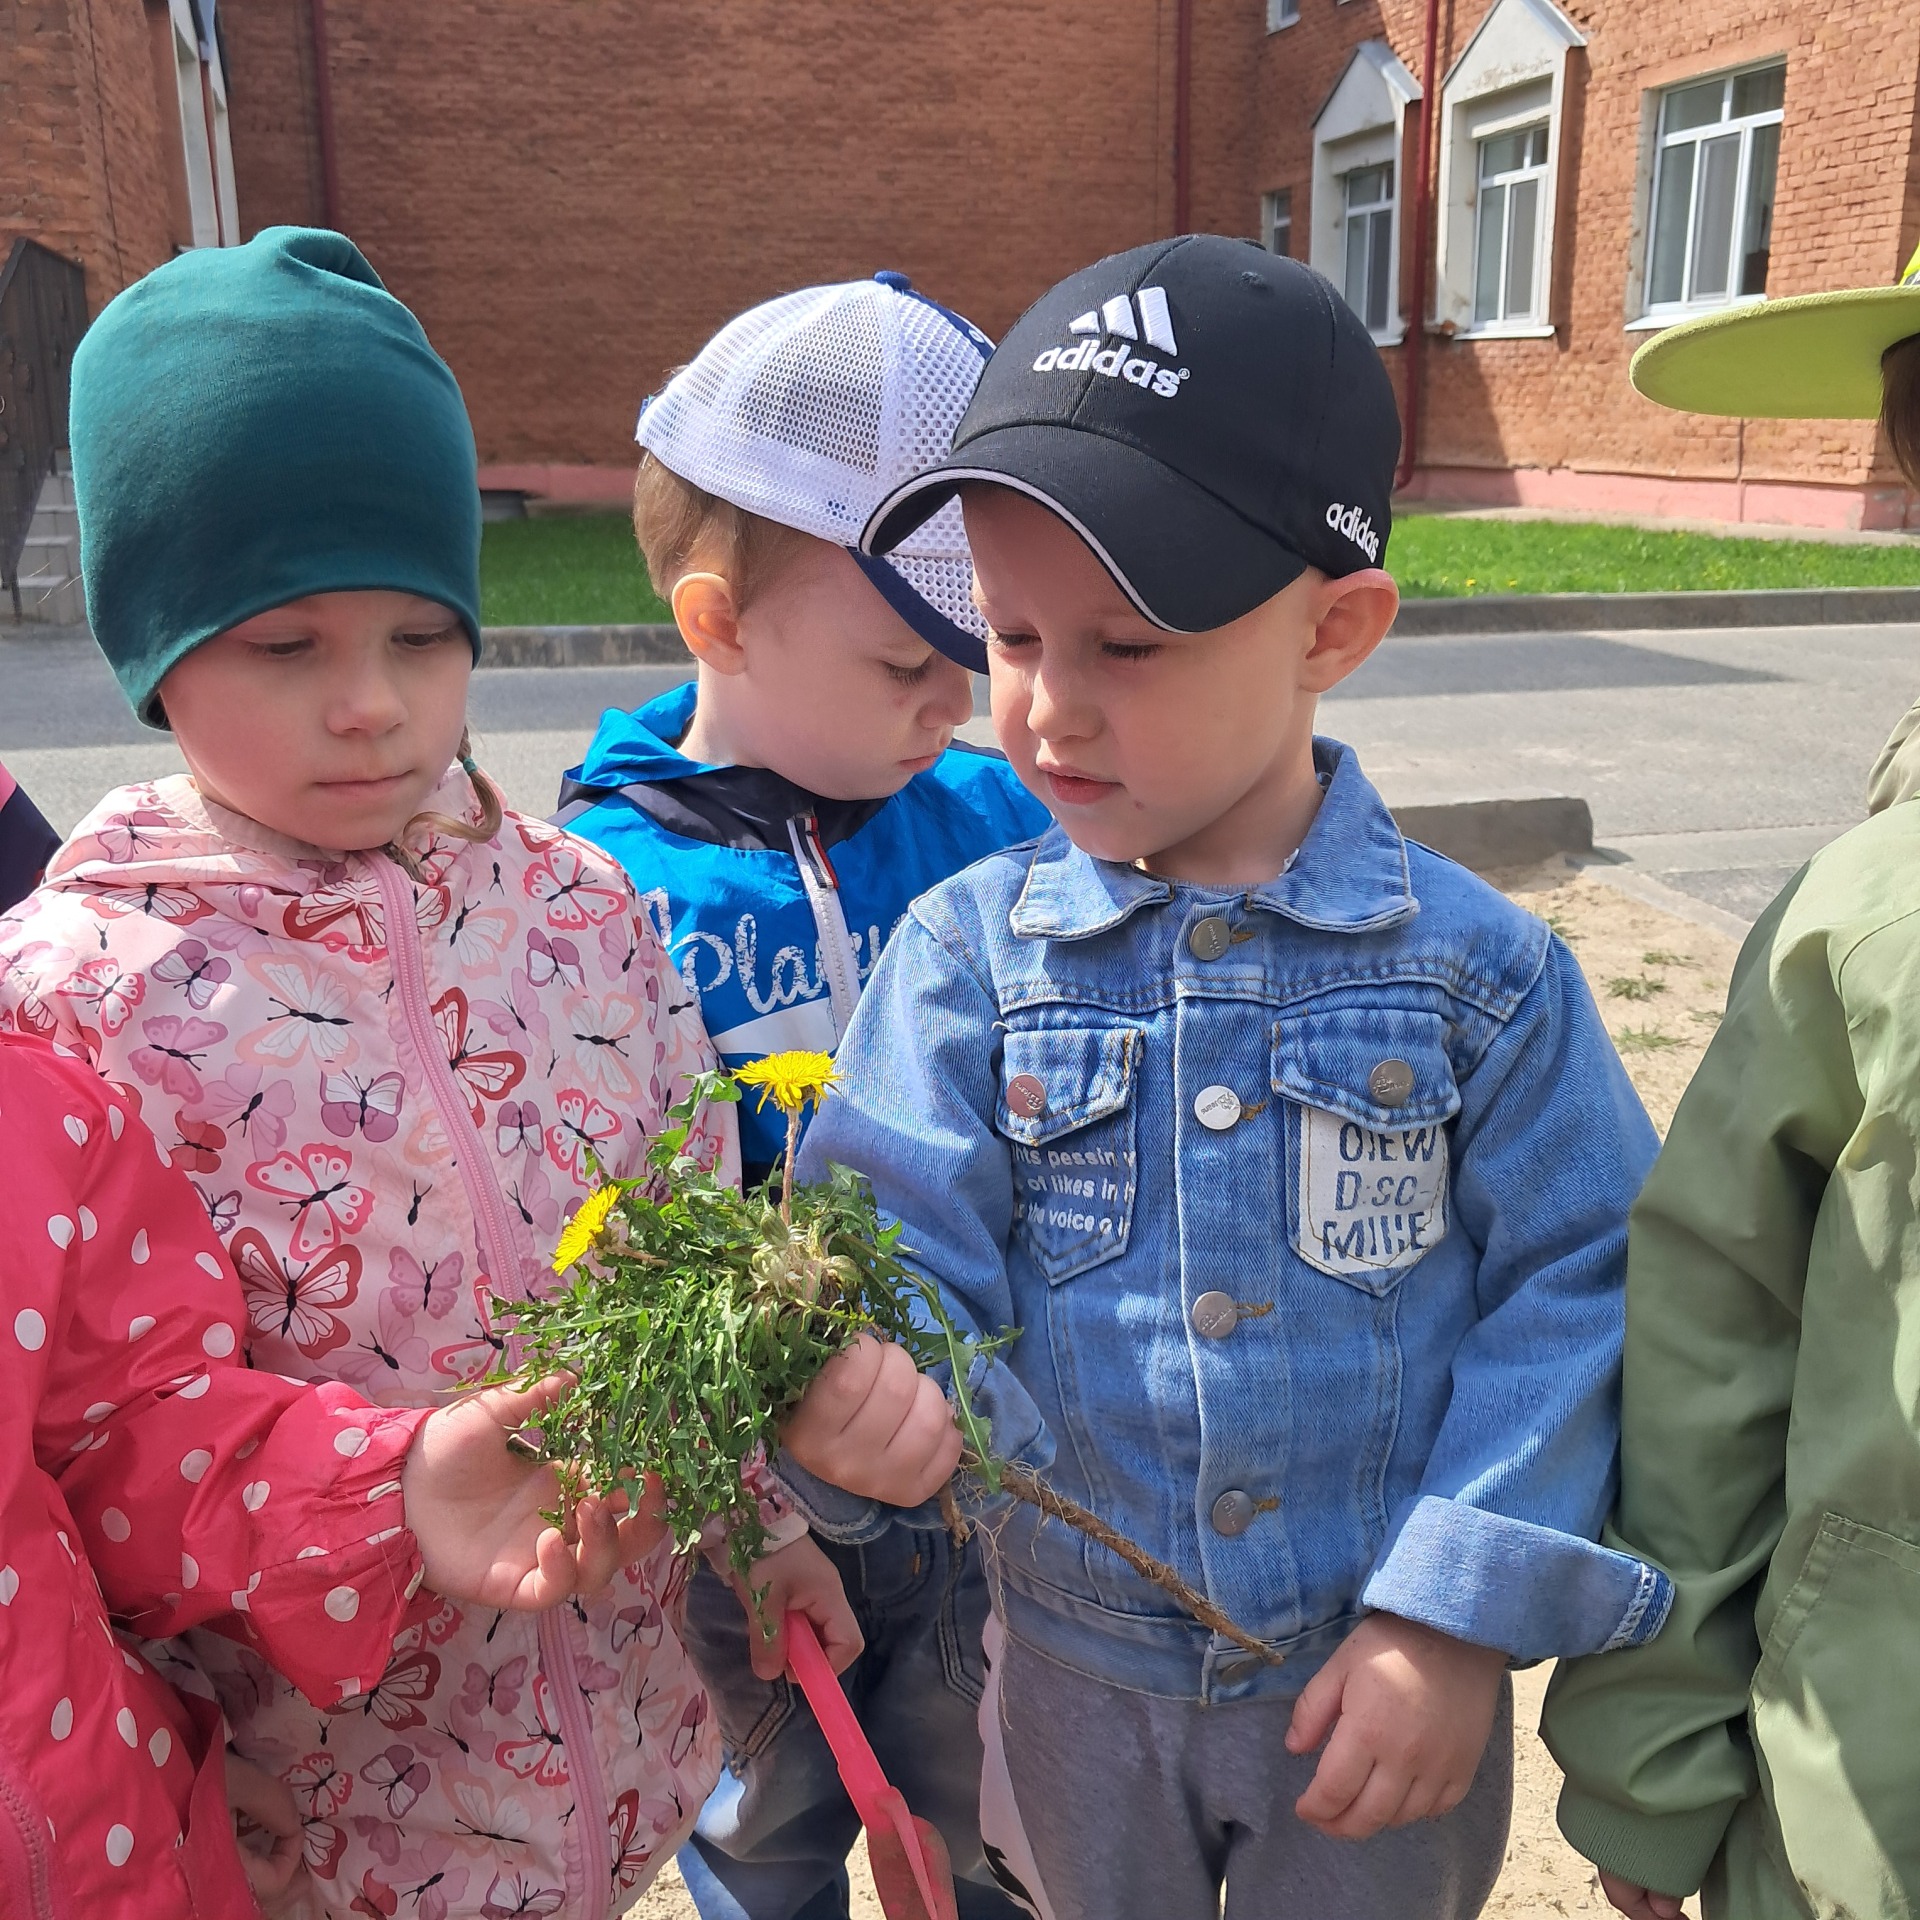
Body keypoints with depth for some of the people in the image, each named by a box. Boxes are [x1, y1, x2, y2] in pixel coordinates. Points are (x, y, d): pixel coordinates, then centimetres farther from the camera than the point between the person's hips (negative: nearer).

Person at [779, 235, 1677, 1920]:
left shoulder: (1482, 971, -14)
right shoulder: (969, 954, -12)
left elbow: (1580, 1283, -10)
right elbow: (909, 1248, -15)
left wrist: (1462, 1618, -15)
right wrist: (856, 1383, -38)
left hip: (1386, 1686, -1)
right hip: (1080, 1670, 1)